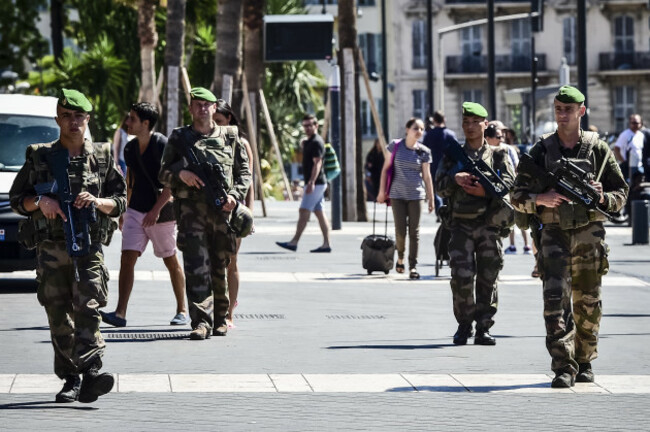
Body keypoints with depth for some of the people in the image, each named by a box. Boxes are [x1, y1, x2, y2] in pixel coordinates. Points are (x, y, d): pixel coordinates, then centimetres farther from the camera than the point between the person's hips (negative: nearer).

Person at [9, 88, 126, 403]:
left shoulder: (102, 157, 9)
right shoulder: (39, 157, 8)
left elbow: (120, 201, 13)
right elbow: (16, 199, 10)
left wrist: (97, 202, -7)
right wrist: (40, 202, -10)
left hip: (89, 247, -1)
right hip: (51, 248, 1)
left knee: (88, 308, -16)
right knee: (58, 315, 1)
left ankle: (90, 374, -26)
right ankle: (70, 380, 8)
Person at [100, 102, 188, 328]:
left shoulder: (163, 145, -12)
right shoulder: (130, 148, 10)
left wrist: (156, 209, -22)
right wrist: (124, 211, 23)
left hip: (162, 211, -6)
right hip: (136, 210, 6)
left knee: (171, 261, 6)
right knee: (127, 258, -8)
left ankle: (182, 311, 20)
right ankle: (120, 313, -15)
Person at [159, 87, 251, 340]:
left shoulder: (229, 137, 13)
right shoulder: (179, 138, 11)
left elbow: (244, 172, 14)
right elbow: (163, 174, 12)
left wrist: (235, 195, -3)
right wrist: (180, 173, -10)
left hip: (222, 211, 2)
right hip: (190, 210, -1)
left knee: (220, 268, 9)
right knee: (196, 267, -13)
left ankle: (220, 318, 23)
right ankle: (201, 322, -17)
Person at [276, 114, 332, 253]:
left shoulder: (316, 142, -13)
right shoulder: (309, 141, 19)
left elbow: (317, 163, -22)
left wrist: (311, 182, -30)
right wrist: (303, 145, 14)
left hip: (315, 183, -10)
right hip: (318, 184, 10)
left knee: (304, 211, -10)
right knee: (319, 213, 7)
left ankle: (294, 242, -12)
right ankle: (326, 244, 6)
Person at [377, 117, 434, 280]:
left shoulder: (423, 152, 2)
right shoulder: (395, 146, -1)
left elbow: (426, 176, 5)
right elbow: (386, 168, 5)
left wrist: (431, 199, 3)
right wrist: (382, 191, 3)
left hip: (416, 195, 1)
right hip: (397, 194, -1)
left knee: (414, 231, -1)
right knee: (400, 231, -2)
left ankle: (413, 266, 4)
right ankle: (400, 257, 25)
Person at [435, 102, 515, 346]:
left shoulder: (498, 155, 11)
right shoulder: (453, 155, 13)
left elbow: (510, 183, -3)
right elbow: (439, 186, 4)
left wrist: (486, 190, -17)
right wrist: (455, 178, -16)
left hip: (489, 225, 0)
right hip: (461, 224, 0)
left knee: (488, 278, -1)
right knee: (461, 278, -9)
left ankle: (483, 328, 5)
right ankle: (464, 325, 7)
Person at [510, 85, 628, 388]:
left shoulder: (598, 149, 5)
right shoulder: (541, 150, 4)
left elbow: (621, 193, 9)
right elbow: (517, 195, 5)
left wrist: (602, 198, -12)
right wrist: (540, 199, -15)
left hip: (589, 233, 1)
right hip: (554, 233, -1)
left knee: (587, 303, 7)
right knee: (555, 298, -13)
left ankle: (584, 363, 23)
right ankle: (563, 368, -15)